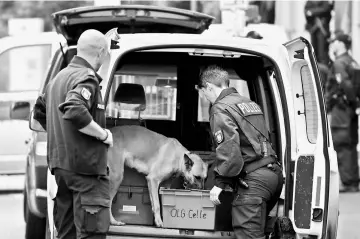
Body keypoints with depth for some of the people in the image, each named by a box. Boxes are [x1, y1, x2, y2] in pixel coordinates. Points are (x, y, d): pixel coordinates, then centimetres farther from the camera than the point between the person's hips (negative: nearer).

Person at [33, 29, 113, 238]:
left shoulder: (59, 78, 18)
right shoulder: (86, 78, -13)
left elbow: (40, 111, 30)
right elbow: (75, 111, -29)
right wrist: (103, 134, -18)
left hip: (60, 164, 10)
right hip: (86, 166, -10)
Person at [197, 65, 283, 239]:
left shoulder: (221, 109, -6)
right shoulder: (250, 103, 23)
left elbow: (228, 149, -18)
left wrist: (220, 182, -13)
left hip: (253, 179, -9)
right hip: (274, 173, 9)